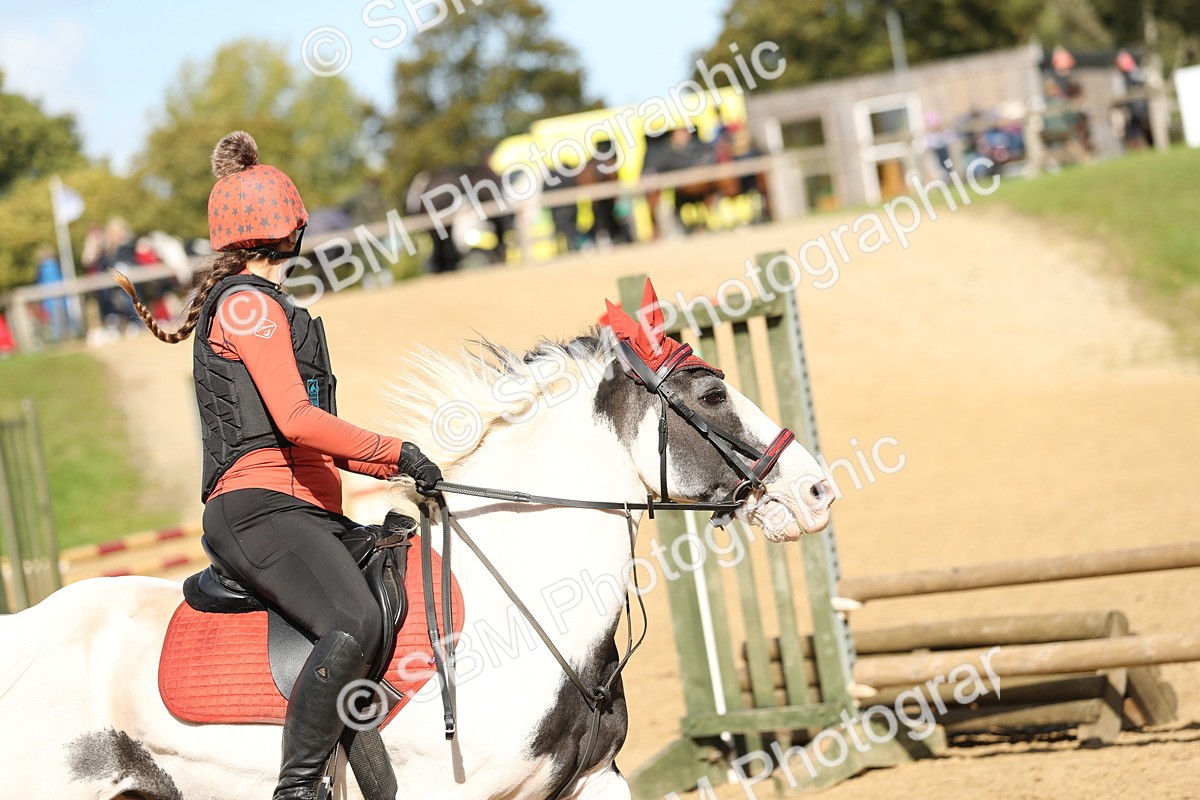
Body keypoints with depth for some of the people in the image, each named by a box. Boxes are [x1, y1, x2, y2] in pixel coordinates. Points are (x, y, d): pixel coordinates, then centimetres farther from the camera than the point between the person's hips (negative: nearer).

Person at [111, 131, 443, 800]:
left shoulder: (257, 306, 28)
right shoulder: (248, 302, -4)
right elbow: (296, 419, -17)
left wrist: (391, 466, 16)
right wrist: (398, 452, -10)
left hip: (304, 509, 11)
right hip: (259, 505, -11)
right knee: (356, 624, -32)